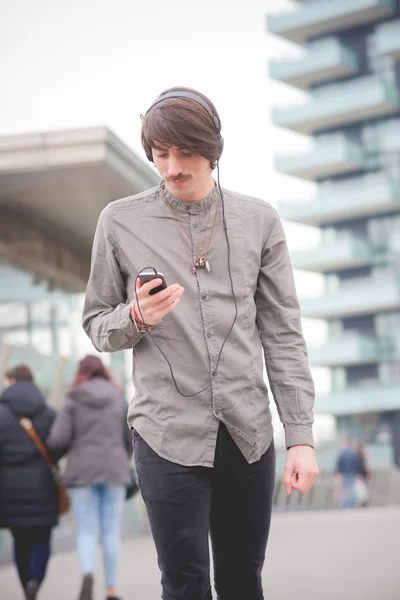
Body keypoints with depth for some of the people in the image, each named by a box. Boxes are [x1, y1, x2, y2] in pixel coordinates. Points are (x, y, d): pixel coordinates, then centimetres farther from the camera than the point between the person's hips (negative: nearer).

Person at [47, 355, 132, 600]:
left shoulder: (73, 401, 0)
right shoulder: (120, 400, 6)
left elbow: (57, 441, -9)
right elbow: (131, 440, 9)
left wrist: (60, 454, 14)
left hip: (83, 472, -1)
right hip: (114, 471, 1)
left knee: (86, 530, 2)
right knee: (112, 531, 7)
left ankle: (88, 573, -24)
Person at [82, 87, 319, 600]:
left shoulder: (258, 220, 4)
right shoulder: (120, 221, 1)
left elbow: (282, 334, 5)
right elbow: (95, 325, 9)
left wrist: (300, 436, 0)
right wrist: (137, 318, -14)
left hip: (248, 432, 2)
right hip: (168, 434, -1)